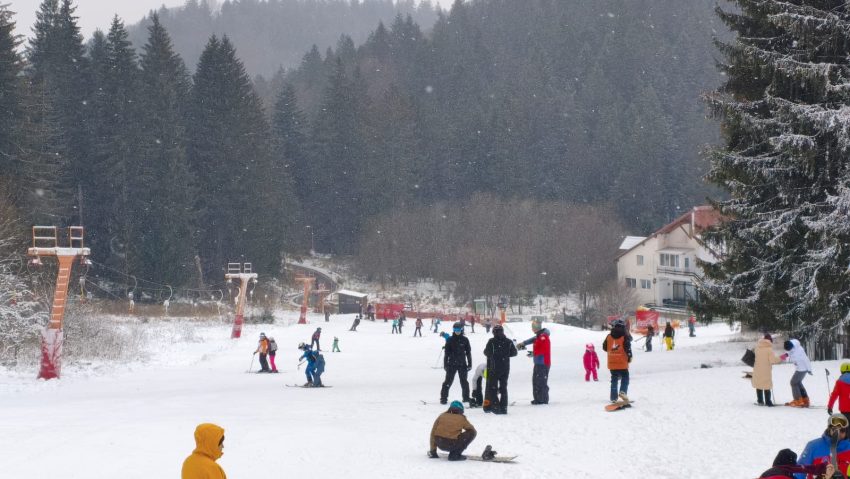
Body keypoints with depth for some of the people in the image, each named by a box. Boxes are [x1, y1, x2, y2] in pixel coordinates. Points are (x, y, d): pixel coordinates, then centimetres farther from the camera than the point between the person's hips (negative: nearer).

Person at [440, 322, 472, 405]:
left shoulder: (465, 340, 2)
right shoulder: (450, 340, 0)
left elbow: (468, 352, 6)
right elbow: (446, 353, 1)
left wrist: (469, 364, 3)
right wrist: (445, 364, -2)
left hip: (462, 364, 1)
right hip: (452, 364, -1)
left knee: (464, 382, 9)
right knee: (448, 381, -3)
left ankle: (466, 397, 21)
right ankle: (443, 398, 1)